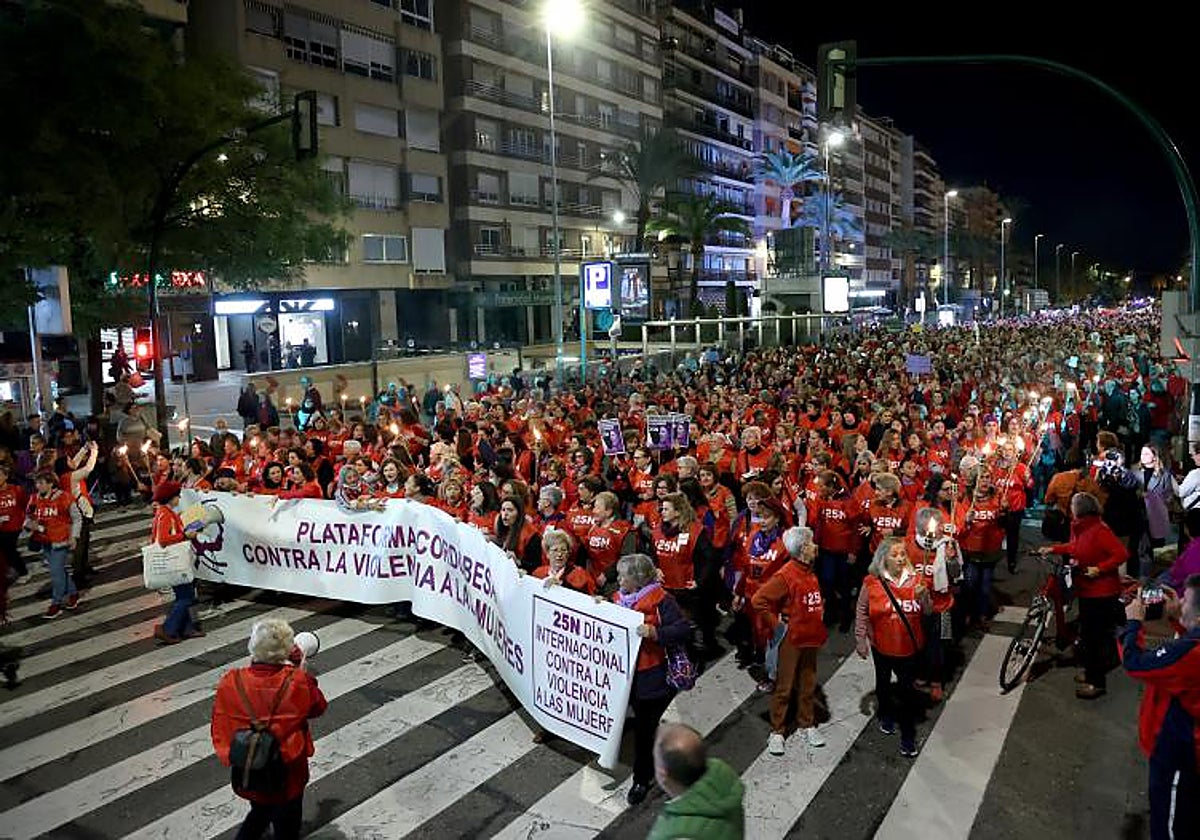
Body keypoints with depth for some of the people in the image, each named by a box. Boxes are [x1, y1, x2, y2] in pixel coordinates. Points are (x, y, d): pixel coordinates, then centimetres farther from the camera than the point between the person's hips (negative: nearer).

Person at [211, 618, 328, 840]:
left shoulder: (231, 683, -19)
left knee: (259, 813, 33)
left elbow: (220, 728, -4)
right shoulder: (297, 682, -25)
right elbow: (319, 707, -4)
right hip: (287, 773, -2)